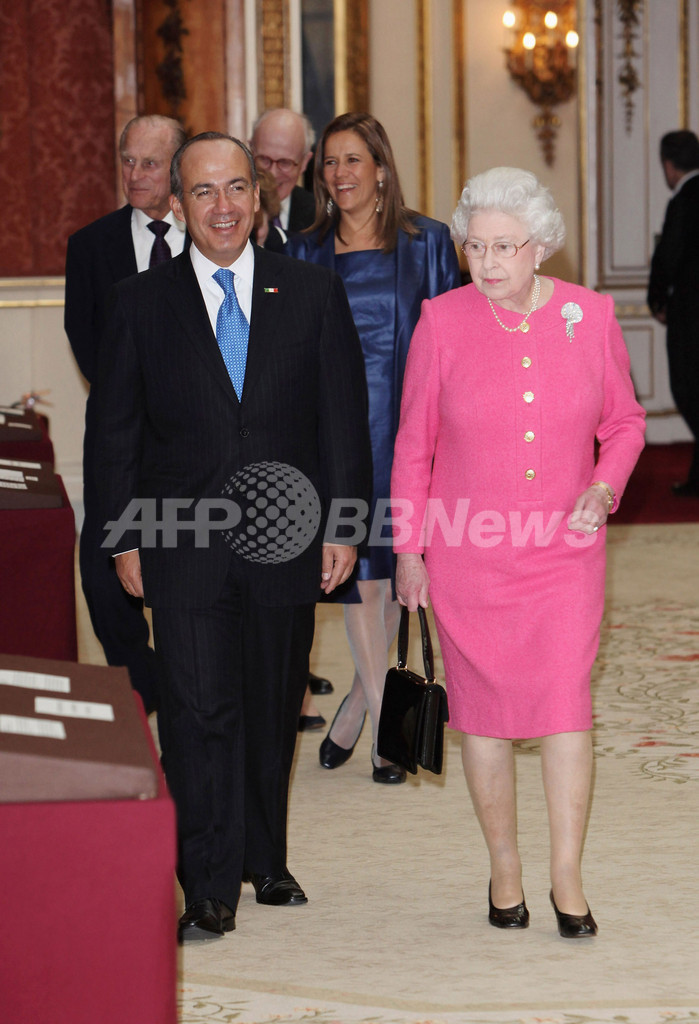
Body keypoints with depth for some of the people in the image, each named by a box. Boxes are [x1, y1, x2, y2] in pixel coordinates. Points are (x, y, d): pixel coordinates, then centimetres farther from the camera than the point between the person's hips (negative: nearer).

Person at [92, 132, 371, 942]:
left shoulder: (313, 294, 5)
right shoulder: (141, 304, 3)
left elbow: (343, 417, 6)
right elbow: (118, 430, 5)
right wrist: (124, 539, 1)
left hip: (284, 541, 2)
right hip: (184, 547, -1)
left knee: (273, 710, 11)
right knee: (198, 711, -7)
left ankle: (266, 860, 27)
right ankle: (209, 889, -2)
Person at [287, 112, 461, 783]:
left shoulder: (427, 243, 3)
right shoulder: (305, 254, 7)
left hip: (407, 424, 0)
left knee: (396, 573, 5)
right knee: (357, 574, -5)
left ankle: (356, 707, 22)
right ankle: (384, 725, 0)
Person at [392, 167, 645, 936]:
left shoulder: (589, 316, -3)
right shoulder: (443, 322, -6)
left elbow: (623, 422, 9)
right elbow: (413, 444, 2)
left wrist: (603, 489, -10)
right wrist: (408, 547, 2)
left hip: (565, 548, 0)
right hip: (467, 549, 0)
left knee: (566, 703, -5)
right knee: (484, 706, 6)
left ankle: (567, 879, 5)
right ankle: (505, 870, 22)